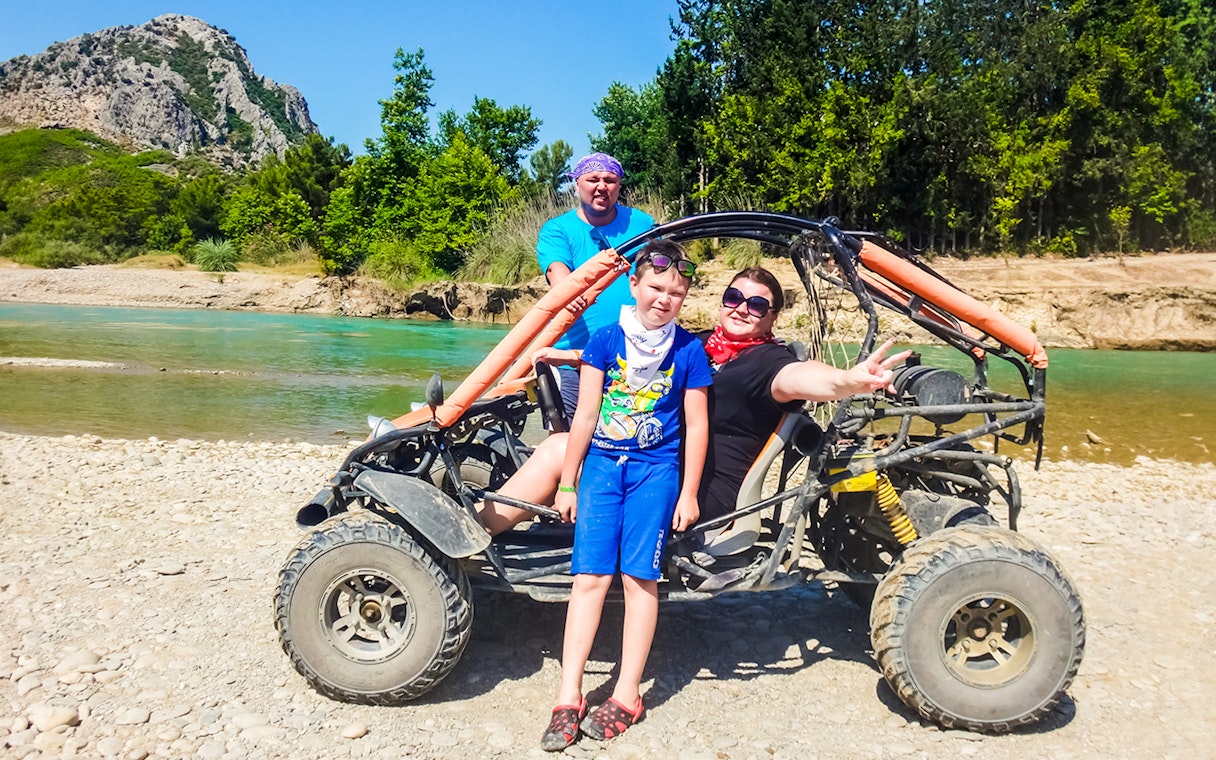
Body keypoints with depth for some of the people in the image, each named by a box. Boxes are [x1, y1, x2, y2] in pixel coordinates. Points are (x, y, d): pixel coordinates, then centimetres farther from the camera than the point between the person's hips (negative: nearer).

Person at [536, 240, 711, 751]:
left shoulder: (689, 350, 1)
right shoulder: (606, 340, 2)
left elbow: (696, 424, 4)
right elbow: (586, 414, 3)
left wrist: (687, 494, 2)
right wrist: (567, 484, 4)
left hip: (656, 470, -1)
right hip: (601, 464, 1)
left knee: (640, 576, -1)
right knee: (590, 575, -2)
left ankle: (627, 694, 12)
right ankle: (568, 698, 4)